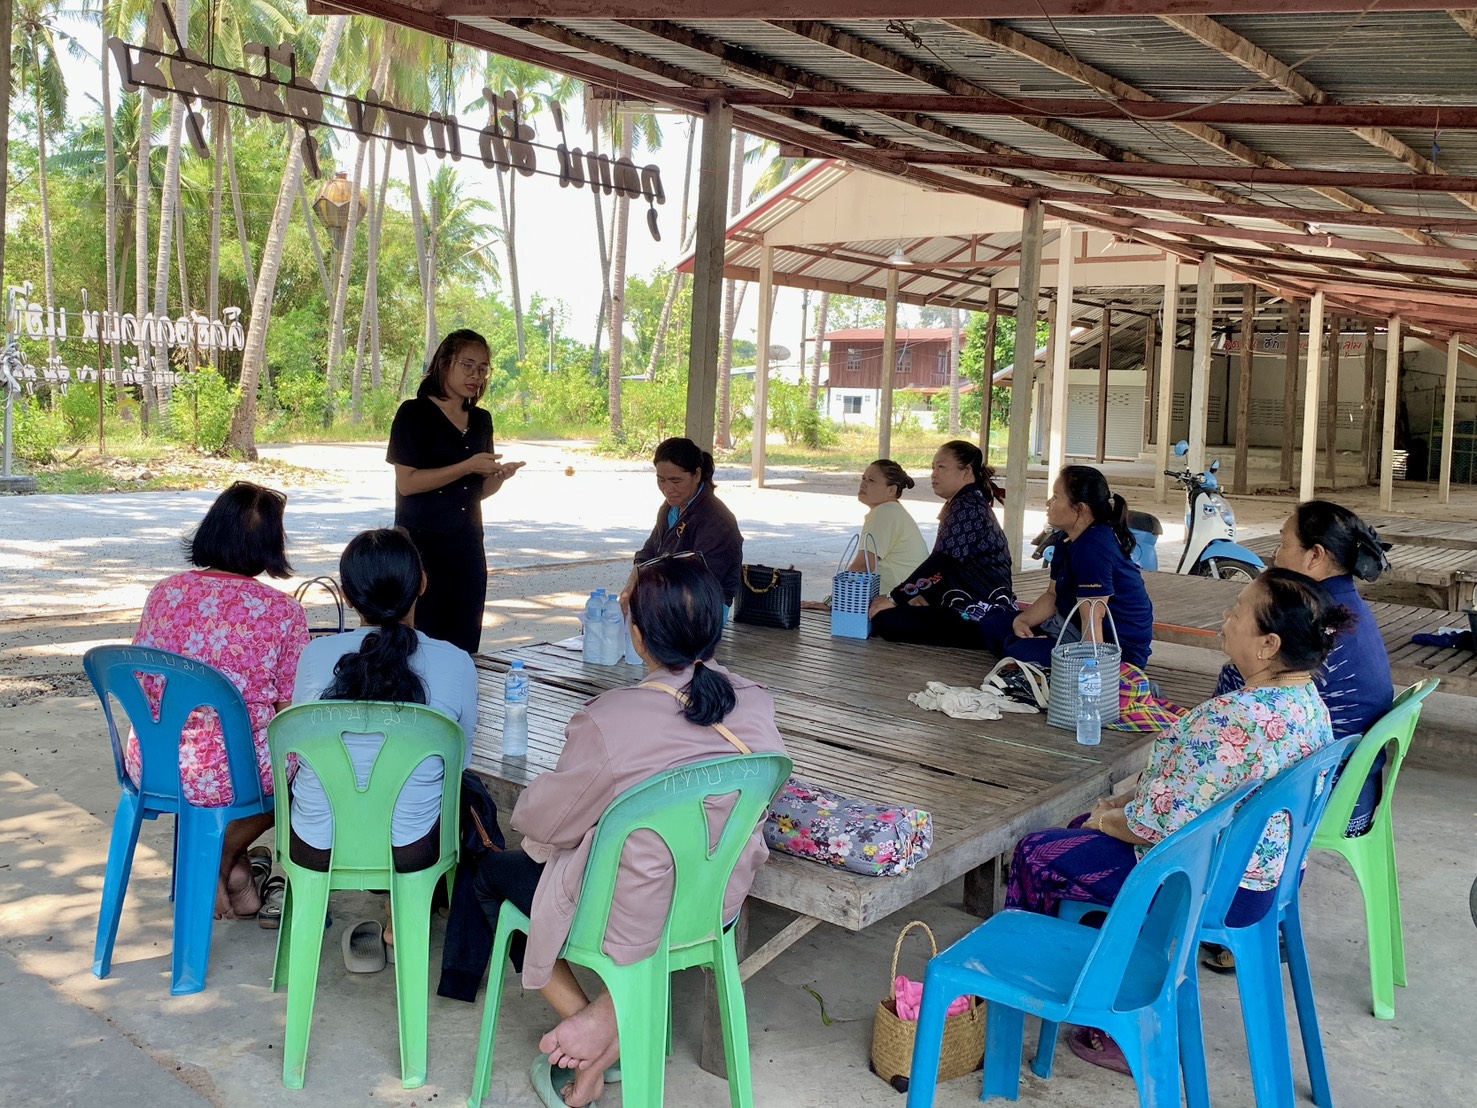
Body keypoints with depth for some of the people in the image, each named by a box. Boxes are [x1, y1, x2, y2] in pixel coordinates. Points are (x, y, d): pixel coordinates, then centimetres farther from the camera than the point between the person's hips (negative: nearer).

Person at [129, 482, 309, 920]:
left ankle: (233, 871, 34)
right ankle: (220, 862, 21)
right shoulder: (282, 611, -12)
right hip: (230, 773, -5)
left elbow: (138, 682, 10)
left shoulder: (164, 593, 0)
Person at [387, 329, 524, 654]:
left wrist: (500, 475, -3)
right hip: (422, 543, -6)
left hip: (467, 544, 6)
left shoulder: (481, 420, 14)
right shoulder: (415, 413, -5)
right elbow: (407, 482, -13)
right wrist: (468, 466, -17)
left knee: (464, 643, 5)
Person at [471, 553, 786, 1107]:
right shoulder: (757, 705, -13)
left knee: (490, 871, 22)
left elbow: (541, 820, -13)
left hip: (629, 917, -4)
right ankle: (617, 1014, 14)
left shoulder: (607, 721, -28)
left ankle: (580, 1012, 17)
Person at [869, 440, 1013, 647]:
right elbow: (946, 565, 19)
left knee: (886, 620, -21)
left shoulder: (967, 506, -14)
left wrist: (895, 598, -18)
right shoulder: (962, 504, 19)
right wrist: (924, 595, 7)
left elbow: (940, 560, -21)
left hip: (978, 614, -11)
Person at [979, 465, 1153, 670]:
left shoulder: (1094, 548, -27)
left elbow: (1093, 619, -31)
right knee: (993, 623, 10)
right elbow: (1052, 595, 12)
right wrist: (1021, 620, -6)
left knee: (1019, 653, -30)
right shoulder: (1066, 539, 6)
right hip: (1074, 628, 11)